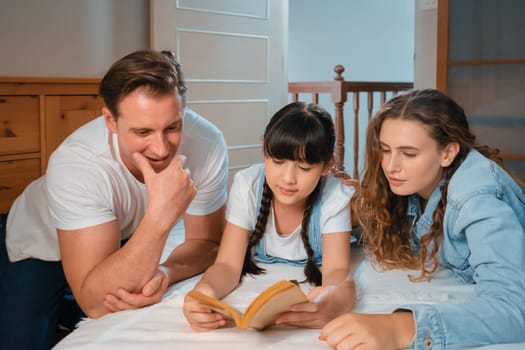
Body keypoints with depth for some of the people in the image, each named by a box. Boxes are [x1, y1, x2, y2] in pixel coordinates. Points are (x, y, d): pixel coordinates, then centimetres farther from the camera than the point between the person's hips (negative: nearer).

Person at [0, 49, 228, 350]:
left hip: (126, 240, 3)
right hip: (43, 243, -3)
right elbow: (94, 303, -40)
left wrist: (164, 274, -37)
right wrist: (160, 216, -51)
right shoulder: (76, 164, -39)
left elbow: (207, 242, -16)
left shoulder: (208, 144, -30)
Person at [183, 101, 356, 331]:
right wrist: (205, 289, -49)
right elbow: (228, 265, -23)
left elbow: (337, 270, -32)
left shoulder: (336, 196, -24)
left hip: (312, 296, 0)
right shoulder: (246, 185, -22)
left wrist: (335, 298, -59)